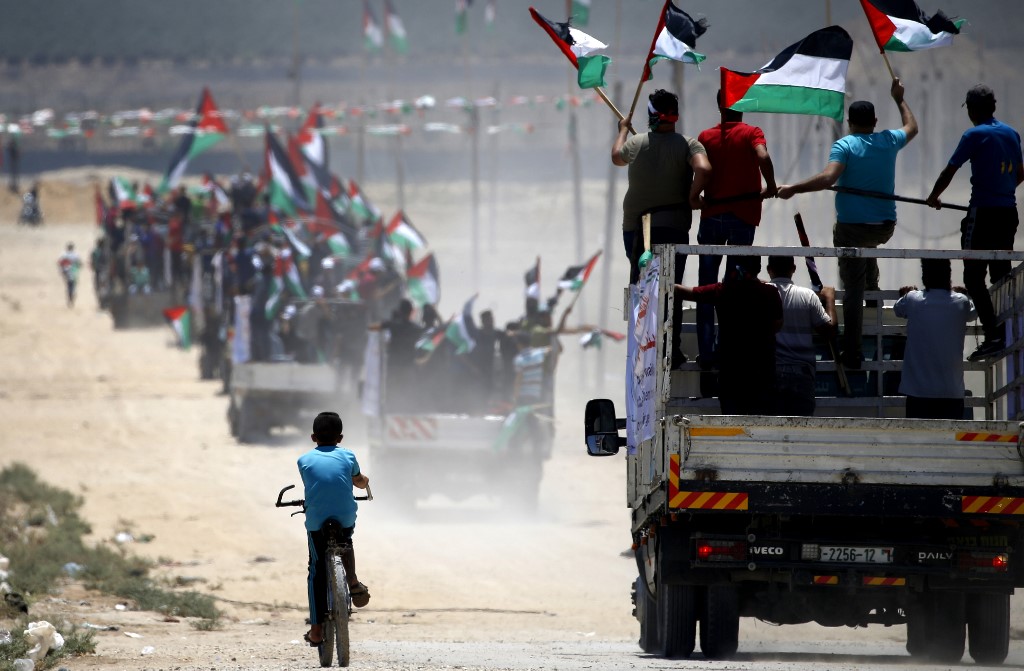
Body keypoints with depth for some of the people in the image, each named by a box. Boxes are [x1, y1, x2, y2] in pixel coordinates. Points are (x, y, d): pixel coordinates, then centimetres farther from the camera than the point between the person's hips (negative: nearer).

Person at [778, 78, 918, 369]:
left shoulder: (844, 145, -10)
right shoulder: (889, 141, 3)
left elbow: (828, 177, -27)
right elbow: (912, 127, 27)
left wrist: (792, 189, -23)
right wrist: (899, 99, 40)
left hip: (852, 226, -4)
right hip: (885, 227, 4)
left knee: (854, 289, 0)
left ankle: (852, 353, -2)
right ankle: (873, 285, 38)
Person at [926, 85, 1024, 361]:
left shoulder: (975, 136, -9)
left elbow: (949, 171, -4)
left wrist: (934, 196, 13)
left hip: (983, 212, -6)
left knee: (974, 277, -4)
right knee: (1001, 275, 14)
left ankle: (993, 336, -15)